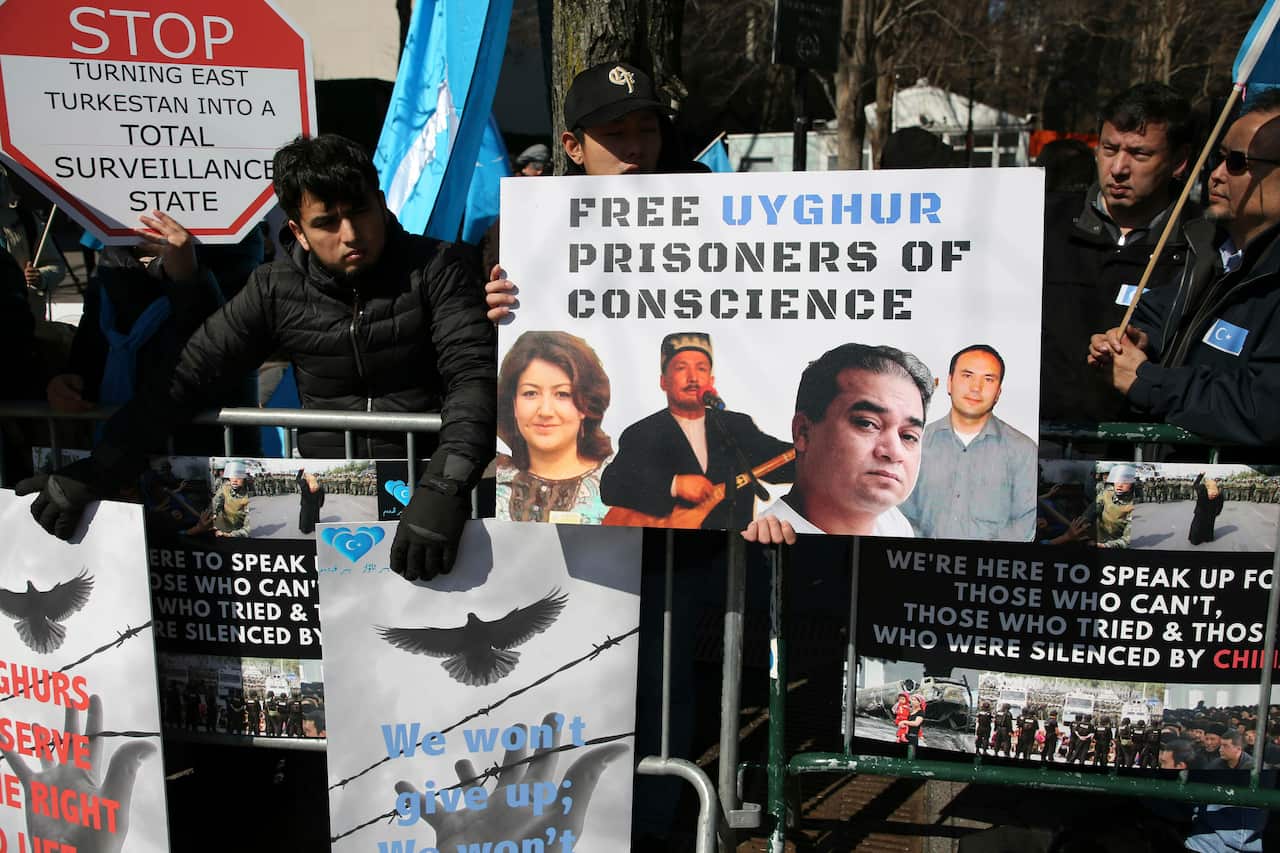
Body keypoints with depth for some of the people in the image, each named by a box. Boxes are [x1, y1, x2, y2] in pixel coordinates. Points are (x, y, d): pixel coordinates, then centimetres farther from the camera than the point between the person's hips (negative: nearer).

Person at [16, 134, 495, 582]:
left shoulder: (435, 269, -7)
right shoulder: (276, 290, 2)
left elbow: (474, 375, -17)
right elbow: (188, 374, 0)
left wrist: (446, 487, -34)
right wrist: (97, 470, -12)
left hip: (424, 471, -3)